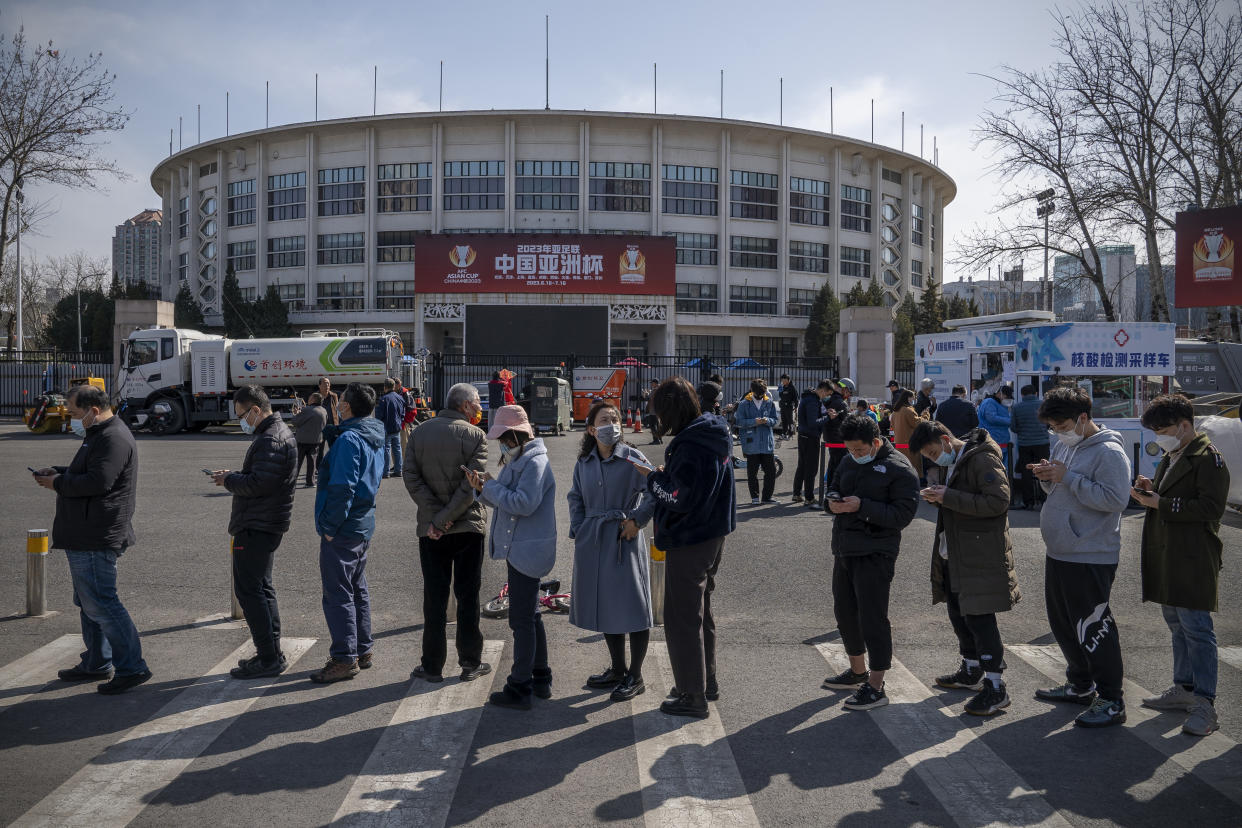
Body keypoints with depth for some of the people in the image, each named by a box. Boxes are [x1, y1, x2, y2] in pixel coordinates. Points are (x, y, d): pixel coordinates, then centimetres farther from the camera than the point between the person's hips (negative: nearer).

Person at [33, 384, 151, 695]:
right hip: (86, 537, 11)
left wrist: (58, 483, -12)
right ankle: (96, 663, 30)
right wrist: (55, 471, 9)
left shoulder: (113, 439, -18)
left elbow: (97, 481, -26)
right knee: (88, 602, 19)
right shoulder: (100, 435, 18)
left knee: (100, 603, -10)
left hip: (96, 538, -11)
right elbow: (84, 471, 27)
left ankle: (131, 668, -6)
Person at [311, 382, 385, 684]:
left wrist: (330, 527, -17)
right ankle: (362, 651, 26)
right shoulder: (375, 438, 10)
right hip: (364, 525, 10)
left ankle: (344, 659, 2)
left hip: (343, 529, -10)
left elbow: (342, 488, -23)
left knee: (338, 594, -2)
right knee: (358, 590, 17)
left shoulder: (349, 440, -19)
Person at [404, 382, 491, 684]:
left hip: (430, 529, 3)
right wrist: (445, 519, -12)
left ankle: (432, 665, 14)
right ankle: (470, 663, 15)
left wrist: (436, 516, -9)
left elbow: (411, 477, -5)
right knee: (468, 596, 7)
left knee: (434, 597, 9)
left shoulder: (420, 432, 4)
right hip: (468, 526, -3)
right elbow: (471, 486, -18)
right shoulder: (475, 435, -8)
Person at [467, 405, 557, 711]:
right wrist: (484, 488, -4)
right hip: (518, 549, 11)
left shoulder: (535, 463, -17)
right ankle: (541, 680, 29)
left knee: (522, 620, -5)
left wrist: (491, 485, -16)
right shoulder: (516, 461, 14)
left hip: (528, 551, -11)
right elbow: (505, 501, 15)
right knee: (530, 616, 18)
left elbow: (524, 503, -26)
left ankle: (519, 688, 2)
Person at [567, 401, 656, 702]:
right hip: (593, 541, 6)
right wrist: (577, 530, 9)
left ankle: (635, 677, 13)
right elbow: (576, 498, 18)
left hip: (624, 539, -5)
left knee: (631, 606, -2)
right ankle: (617, 669, 31)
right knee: (604, 606, 14)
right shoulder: (584, 462, 7)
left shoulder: (632, 458, -9)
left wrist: (636, 519, -14)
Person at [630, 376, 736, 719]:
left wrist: (653, 478, -11)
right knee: (700, 611, 23)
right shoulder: (716, 435, 6)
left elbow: (679, 498, -26)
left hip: (688, 542, -10)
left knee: (682, 618, 3)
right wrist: (665, 474, 4)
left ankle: (692, 697, 13)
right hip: (713, 535, 10)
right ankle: (707, 682, 36)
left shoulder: (691, 444, -25)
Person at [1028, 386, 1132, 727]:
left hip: (1091, 558, -9)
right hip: (1059, 554, 9)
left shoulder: (1108, 452, -15)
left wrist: (1067, 477, -24)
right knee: (1063, 624, 19)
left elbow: (1116, 499, -25)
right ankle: (1080, 685, 35)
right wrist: (1047, 477, 0)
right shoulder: (1064, 446, 12)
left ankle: (1111, 702, 9)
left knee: (1093, 628, -3)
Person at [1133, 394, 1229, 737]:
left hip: (1193, 560, -9)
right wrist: (1153, 490, 6)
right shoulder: (1170, 458, 17)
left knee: (1196, 630, -7)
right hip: (1167, 555, 9)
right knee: (1177, 626, 17)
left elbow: (1211, 507, -19)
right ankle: (1184, 689, 28)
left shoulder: (1208, 459, -12)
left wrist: (1161, 504, -19)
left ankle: (1205, 705, -2)